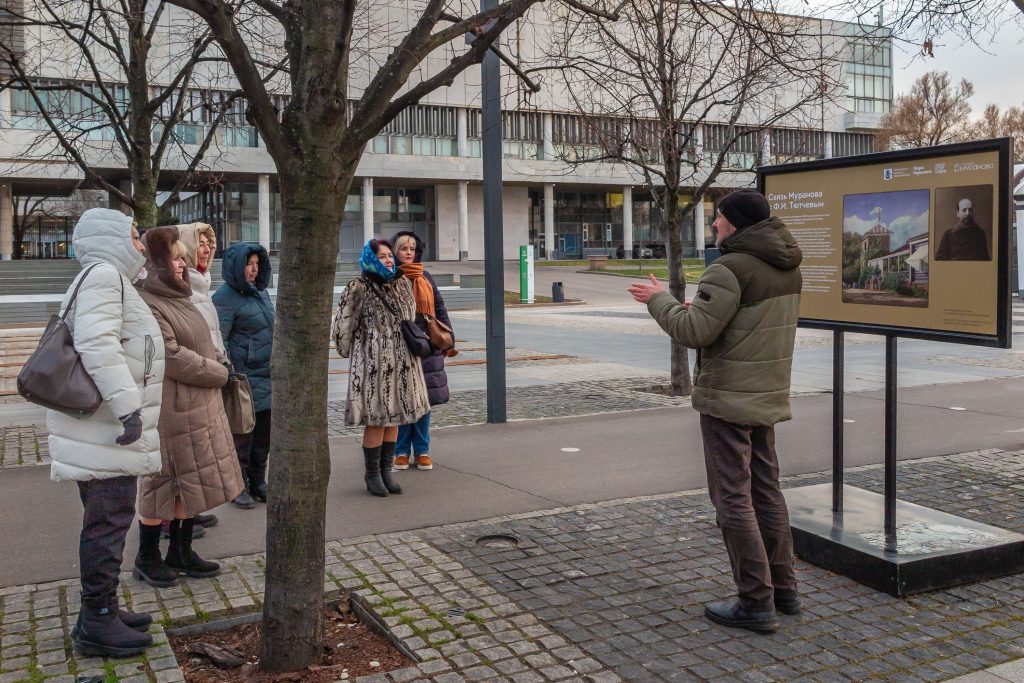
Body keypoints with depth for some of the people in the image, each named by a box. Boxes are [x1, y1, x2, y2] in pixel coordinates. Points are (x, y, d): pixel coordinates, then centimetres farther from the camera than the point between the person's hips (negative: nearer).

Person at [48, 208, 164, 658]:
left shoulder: (111, 277, 20)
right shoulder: (102, 274, -13)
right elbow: (96, 345, -25)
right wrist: (127, 406, -26)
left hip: (108, 425, 11)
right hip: (104, 429, -11)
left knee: (109, 519, 17)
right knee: (108, 521, -4)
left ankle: (100, 610, 28)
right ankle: (97, 624, 5)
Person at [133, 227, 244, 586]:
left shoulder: (178, 297, 11)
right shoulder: (148, 304, -18)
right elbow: (172, 357, -22)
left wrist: (215, 364, 3)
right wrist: (218, 373, -11)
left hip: (200, 406, 9)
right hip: (171, 410, -9)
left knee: (190, 481, 14)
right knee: (163, 482, 4)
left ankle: (181, 552, 25)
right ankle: (148, 558, 20)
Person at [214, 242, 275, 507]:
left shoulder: (261, 291, 14)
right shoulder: (225, 297, -11)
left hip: (267, 377, 8)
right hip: (245, 379, -7)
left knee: (263, 435, 14)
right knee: (242, 435, 3)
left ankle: (258, 483, 26)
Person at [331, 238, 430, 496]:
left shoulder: (403, 285, 9)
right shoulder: (360, 289, -9)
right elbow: (342, 326, -3)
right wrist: (351, 354, 6)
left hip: (401, 363, 6)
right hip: (373, 363, -6)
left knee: (394, 417, 9)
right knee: (376, 419, -2)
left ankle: (386, 471, 20)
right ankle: (372, 474, 12)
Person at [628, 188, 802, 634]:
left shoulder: (731, 268, -18)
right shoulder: (786, 267, 10)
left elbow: (694, 332, -22)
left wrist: (659, 300, -6)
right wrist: (704, 309, 16)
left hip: (728, 399, -9)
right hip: (768, 396, 9)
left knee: (733, 497, -2)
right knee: (766, 490, 17)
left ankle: (755, 603, 3)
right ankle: (783, 589, 25)